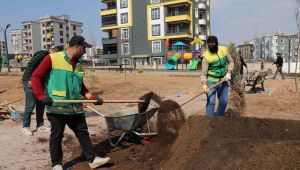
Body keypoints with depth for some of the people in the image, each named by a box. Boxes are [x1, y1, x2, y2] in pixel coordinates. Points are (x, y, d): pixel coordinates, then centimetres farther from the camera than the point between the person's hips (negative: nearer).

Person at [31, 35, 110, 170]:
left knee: (83, 133, 11)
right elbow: (36, 77, -8)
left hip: (75, 108, 6)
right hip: (57, 108, -6)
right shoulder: (52, 58, -8)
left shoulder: (78, 65, 12)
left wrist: (92, 97, 10)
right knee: (56, 136, 9)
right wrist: (41, 96, -17)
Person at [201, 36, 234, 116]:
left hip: (223, 81, 5)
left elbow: (230, 61, 10)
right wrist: (204, 84, -32)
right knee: (211, 102, -11)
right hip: (211, 81, -5)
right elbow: (204, 72, -18)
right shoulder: (207, 56, -15)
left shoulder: (223, 50, 0)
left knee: (223, 102, 13)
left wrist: (228, 73, -4)